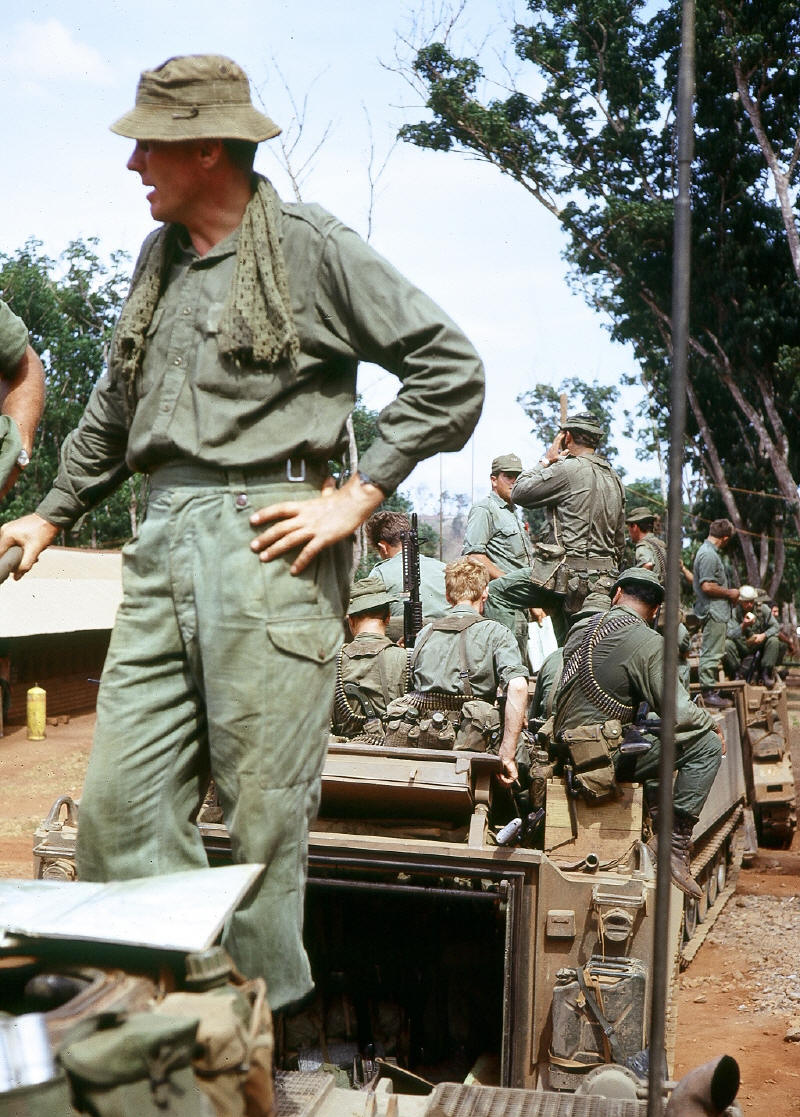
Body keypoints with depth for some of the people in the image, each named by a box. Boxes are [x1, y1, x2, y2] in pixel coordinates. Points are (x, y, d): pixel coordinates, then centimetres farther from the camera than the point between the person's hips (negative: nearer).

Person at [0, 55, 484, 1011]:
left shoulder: (311, 249, 0)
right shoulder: (158, 258, 20)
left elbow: (452, 370, -4)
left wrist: (360, 495, -8)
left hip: (264, 544, -6)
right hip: (163, 540, 7)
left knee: (264, 810, -1)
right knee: (120, 804, 1)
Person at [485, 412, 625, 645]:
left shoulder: (569, 469, -10)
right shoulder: (614, 479, 17)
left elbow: (519, 493, -3)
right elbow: (619, 540, 22)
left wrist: (546, 460, 8)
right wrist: (608, 576, 31)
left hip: (567, 572, -8)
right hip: (602, 582, 8)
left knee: (496, 593, 1)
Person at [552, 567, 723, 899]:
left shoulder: (583, 630, 12)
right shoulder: (648, 642, -10)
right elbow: (677, 712, -13)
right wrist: (711, 723, 8)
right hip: (604, 755, -8)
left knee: (649, 735, 34)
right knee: (706, 744, -6)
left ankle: (657, 819, 29)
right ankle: (676, 846, -7)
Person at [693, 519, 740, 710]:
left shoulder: (709, 552, 17)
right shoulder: (709, 554, -17)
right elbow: (707, 586, -24)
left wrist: (729, 594, 19)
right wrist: (729, 593, -10)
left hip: (716, 612, 11)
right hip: (713, 612, -11)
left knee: (712, 653, 14)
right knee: (711, 653, -8)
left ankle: (712, 691, 19)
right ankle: (708, 692, -6)